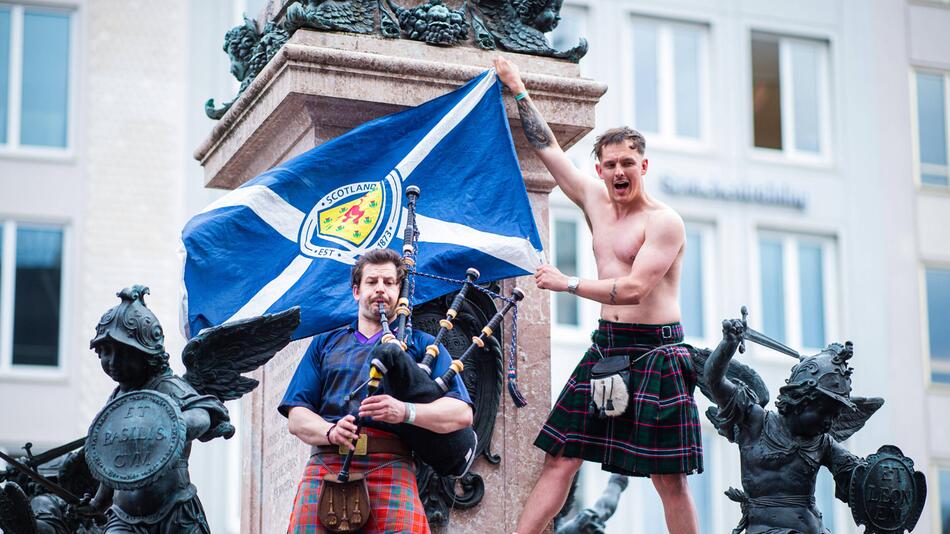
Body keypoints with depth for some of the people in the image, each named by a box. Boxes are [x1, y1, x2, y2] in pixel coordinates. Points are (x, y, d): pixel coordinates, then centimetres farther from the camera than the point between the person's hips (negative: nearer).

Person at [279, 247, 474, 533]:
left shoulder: (422, 345, 20)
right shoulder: (325, 345, 26)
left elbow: (462, 413, 5)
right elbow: (297, 417, 15)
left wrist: (404, 411, -13)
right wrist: (331, 431, -8)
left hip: (390, 466, -2)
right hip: (324, 464, 2)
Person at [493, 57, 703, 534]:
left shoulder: (664, 222, -10)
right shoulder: (596, 201, 11)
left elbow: (632, 289, -20)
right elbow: (549, 148, 21)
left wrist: (565, 284, -15)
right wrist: (518, 91, 25)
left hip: (654, 355, -6)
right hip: (605, 348, 6)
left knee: (669, 480, -3)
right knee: (559, 459, 2)